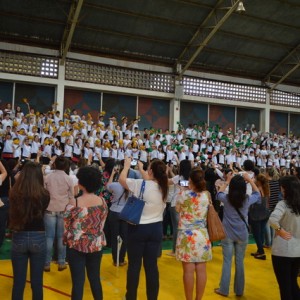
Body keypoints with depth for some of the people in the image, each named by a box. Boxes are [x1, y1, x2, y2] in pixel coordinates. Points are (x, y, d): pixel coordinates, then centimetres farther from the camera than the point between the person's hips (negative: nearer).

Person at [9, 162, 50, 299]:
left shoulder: (14, 193, -10)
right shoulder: (44, 195, -13)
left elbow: (12, 215, 9)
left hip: (18, 238, 1)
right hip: (38, 238, -1)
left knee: (18, 281, 13)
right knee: (37, 281, 12)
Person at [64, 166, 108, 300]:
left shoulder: (74, 204, -17)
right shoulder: (102, 202, -7)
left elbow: (66, 226, -6)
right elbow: (102, 224, 4)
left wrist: (66, 240, 12)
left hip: (76, 246, -3)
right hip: (96, 245, 3)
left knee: (78, 281, 7)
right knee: (95, 278, 18)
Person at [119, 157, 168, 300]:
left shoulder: (141, 184, -17)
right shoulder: (163, 187, -1)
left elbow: (122, 179, -3)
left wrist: (127, 165, 13)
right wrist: (141, 169, 29)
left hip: (138, 228, -4)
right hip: (156, 228, 5)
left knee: (134, 264, 9)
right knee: (152, 265, 12)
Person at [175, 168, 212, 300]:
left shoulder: (184, 194, -12)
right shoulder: (207, 195, 0)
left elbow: (177, 209, 7)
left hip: (187, 235, -4)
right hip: (202, 235, 4)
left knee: (189, 270, 3)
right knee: (201, 270, 9)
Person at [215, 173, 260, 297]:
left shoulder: (226, 198, -11)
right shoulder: (247, 199, -10)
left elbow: (219, 193, 13)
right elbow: (257, 194, 12)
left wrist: (227, 181, 18)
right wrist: (250, 180, 13)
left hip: (228, 235, -1)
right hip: (242, 235, 1)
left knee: (227, 262, 6)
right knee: (240, 262, 11)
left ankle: (224, 290, 14)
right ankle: (239, 290, 22)